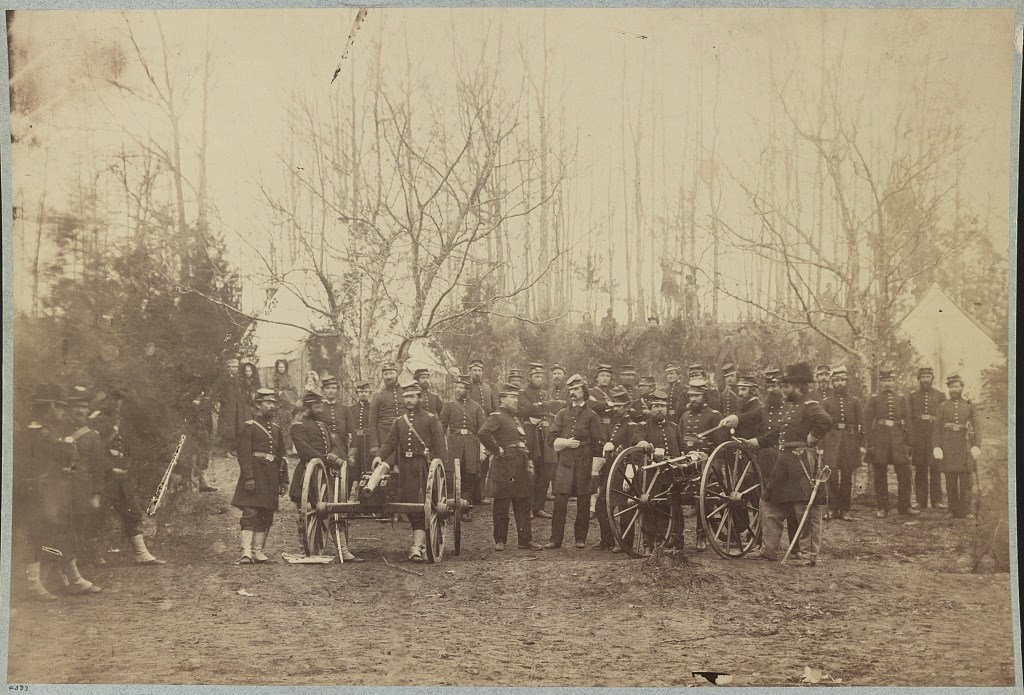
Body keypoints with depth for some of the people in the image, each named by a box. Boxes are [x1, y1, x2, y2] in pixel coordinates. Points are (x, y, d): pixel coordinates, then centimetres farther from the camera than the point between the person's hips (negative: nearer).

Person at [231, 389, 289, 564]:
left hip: (271, 476, 6)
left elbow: (281, 457, 20)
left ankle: (258, 551, 13)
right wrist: (248, 477, -18)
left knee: (266, 516, 7)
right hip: (254, 473, -6)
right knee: (250, 513, -11)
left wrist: (284, 481, 14)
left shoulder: (276, 429, 17)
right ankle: (246, 552, -14)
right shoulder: (249, 427, -2)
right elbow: (244, 454, -9)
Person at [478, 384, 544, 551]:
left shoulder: (516, 418, 20)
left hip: (520, 467, 8)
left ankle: (525, 540, 11)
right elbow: (483, 433, -25)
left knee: (523, 504, 8)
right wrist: (497, 450, -19)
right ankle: (500, 541, 6)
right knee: (501, 505, 0)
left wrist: (529, 464, 19)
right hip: (504, 466, -8)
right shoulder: (496, 417, -7)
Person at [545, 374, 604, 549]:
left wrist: (596, 468, -4)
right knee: (560, 502, -5)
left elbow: (598, 443, 3)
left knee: (583, 502, 3)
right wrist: (565, 443, -10)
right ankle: (556, 539, -2)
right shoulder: (562, 414, 13)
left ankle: (581, 538, 12)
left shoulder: (591, 415, 6)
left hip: (584, 463, -1)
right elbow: (551, 439, 8)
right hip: (564, 463, 1)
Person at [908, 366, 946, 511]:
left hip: (935, 435, -1)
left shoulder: (940, 395, 8)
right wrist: (909, 439, 0)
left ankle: (936, 500, 3)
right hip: (918, 437, 1)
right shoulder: (912, 396, 10)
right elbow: (908, 418, 7)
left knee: (936, 469, -2)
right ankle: (920, 500, 7)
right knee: (920, 470, 3)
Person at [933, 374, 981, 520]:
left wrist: (977, 446, -10)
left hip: (965, 445, -1)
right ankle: (954, 510, 7)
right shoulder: (943, 407, 9)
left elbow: (976, 427, 3)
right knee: (950, 481, 2)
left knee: (965, 480, -2)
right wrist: (937, 447, -5)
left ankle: (966, 511, 1)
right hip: (948, 446, 1)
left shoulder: (969, 406, 8)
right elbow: (936, 428, 6)